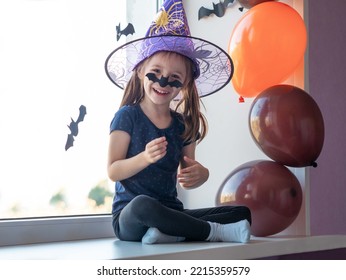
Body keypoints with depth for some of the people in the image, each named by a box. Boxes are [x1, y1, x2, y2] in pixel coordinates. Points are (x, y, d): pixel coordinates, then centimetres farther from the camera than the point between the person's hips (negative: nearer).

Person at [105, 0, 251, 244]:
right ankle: (215, 231, -23)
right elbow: (113, 172, -9)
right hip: (129, 217, -5)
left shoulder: (184, 125, 10)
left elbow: (184, 179, 13)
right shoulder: (128, 116, -3)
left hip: (171, 212, 6)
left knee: (243, 213, -8)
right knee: (143, 204, -42)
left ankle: (169, 233, -25)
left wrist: (199, 174, -10)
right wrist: (145, 158, -27)